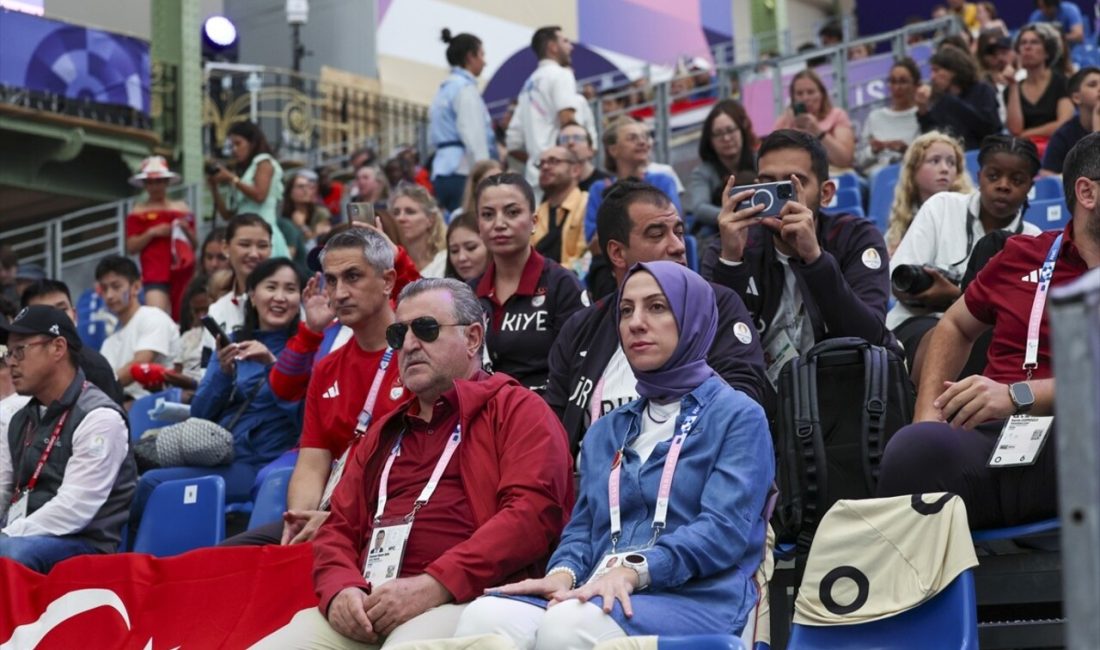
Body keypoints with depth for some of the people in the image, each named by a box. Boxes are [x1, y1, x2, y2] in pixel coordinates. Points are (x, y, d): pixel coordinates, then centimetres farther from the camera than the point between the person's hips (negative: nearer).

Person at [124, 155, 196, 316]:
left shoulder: (182, 208, 13)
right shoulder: (138, 212, 8)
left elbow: (194, 245, 17)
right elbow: (131, 247, 4)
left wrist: (186, 230, -3)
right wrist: (152, 233, -8)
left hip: (183, 272, 3)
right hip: (155, 273, -3)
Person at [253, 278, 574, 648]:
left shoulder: (517, 410, 9)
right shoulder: (385, 433, 30)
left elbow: (533, 511, -7)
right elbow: (339, 527, 25)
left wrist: (434, 586, -16)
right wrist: (340, 589, 0)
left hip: (463, 601, -6)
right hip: (365, 610, 6)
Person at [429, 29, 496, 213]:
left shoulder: (444, 89, 20)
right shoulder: (466, 88, -7)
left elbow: (433, 139, 22)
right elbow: (475, 138, -15)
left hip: (442, 171, 9)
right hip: (463, 172, -9)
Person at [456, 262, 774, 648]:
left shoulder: (737, 416, 7)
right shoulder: (606, 432, 26)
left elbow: (724, 529, -8)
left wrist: (632, 570, -22)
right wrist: (563, 574, -5)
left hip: (695, 599, -5)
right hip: (603, 598, 5)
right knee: (486, 616, -30)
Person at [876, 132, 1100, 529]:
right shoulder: (1021, 256, 22)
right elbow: (954, 327, 34)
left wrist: (1016, 396, -18)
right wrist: (927, 413, 17)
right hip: (988, 437, 2)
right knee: (920, 446, -34)